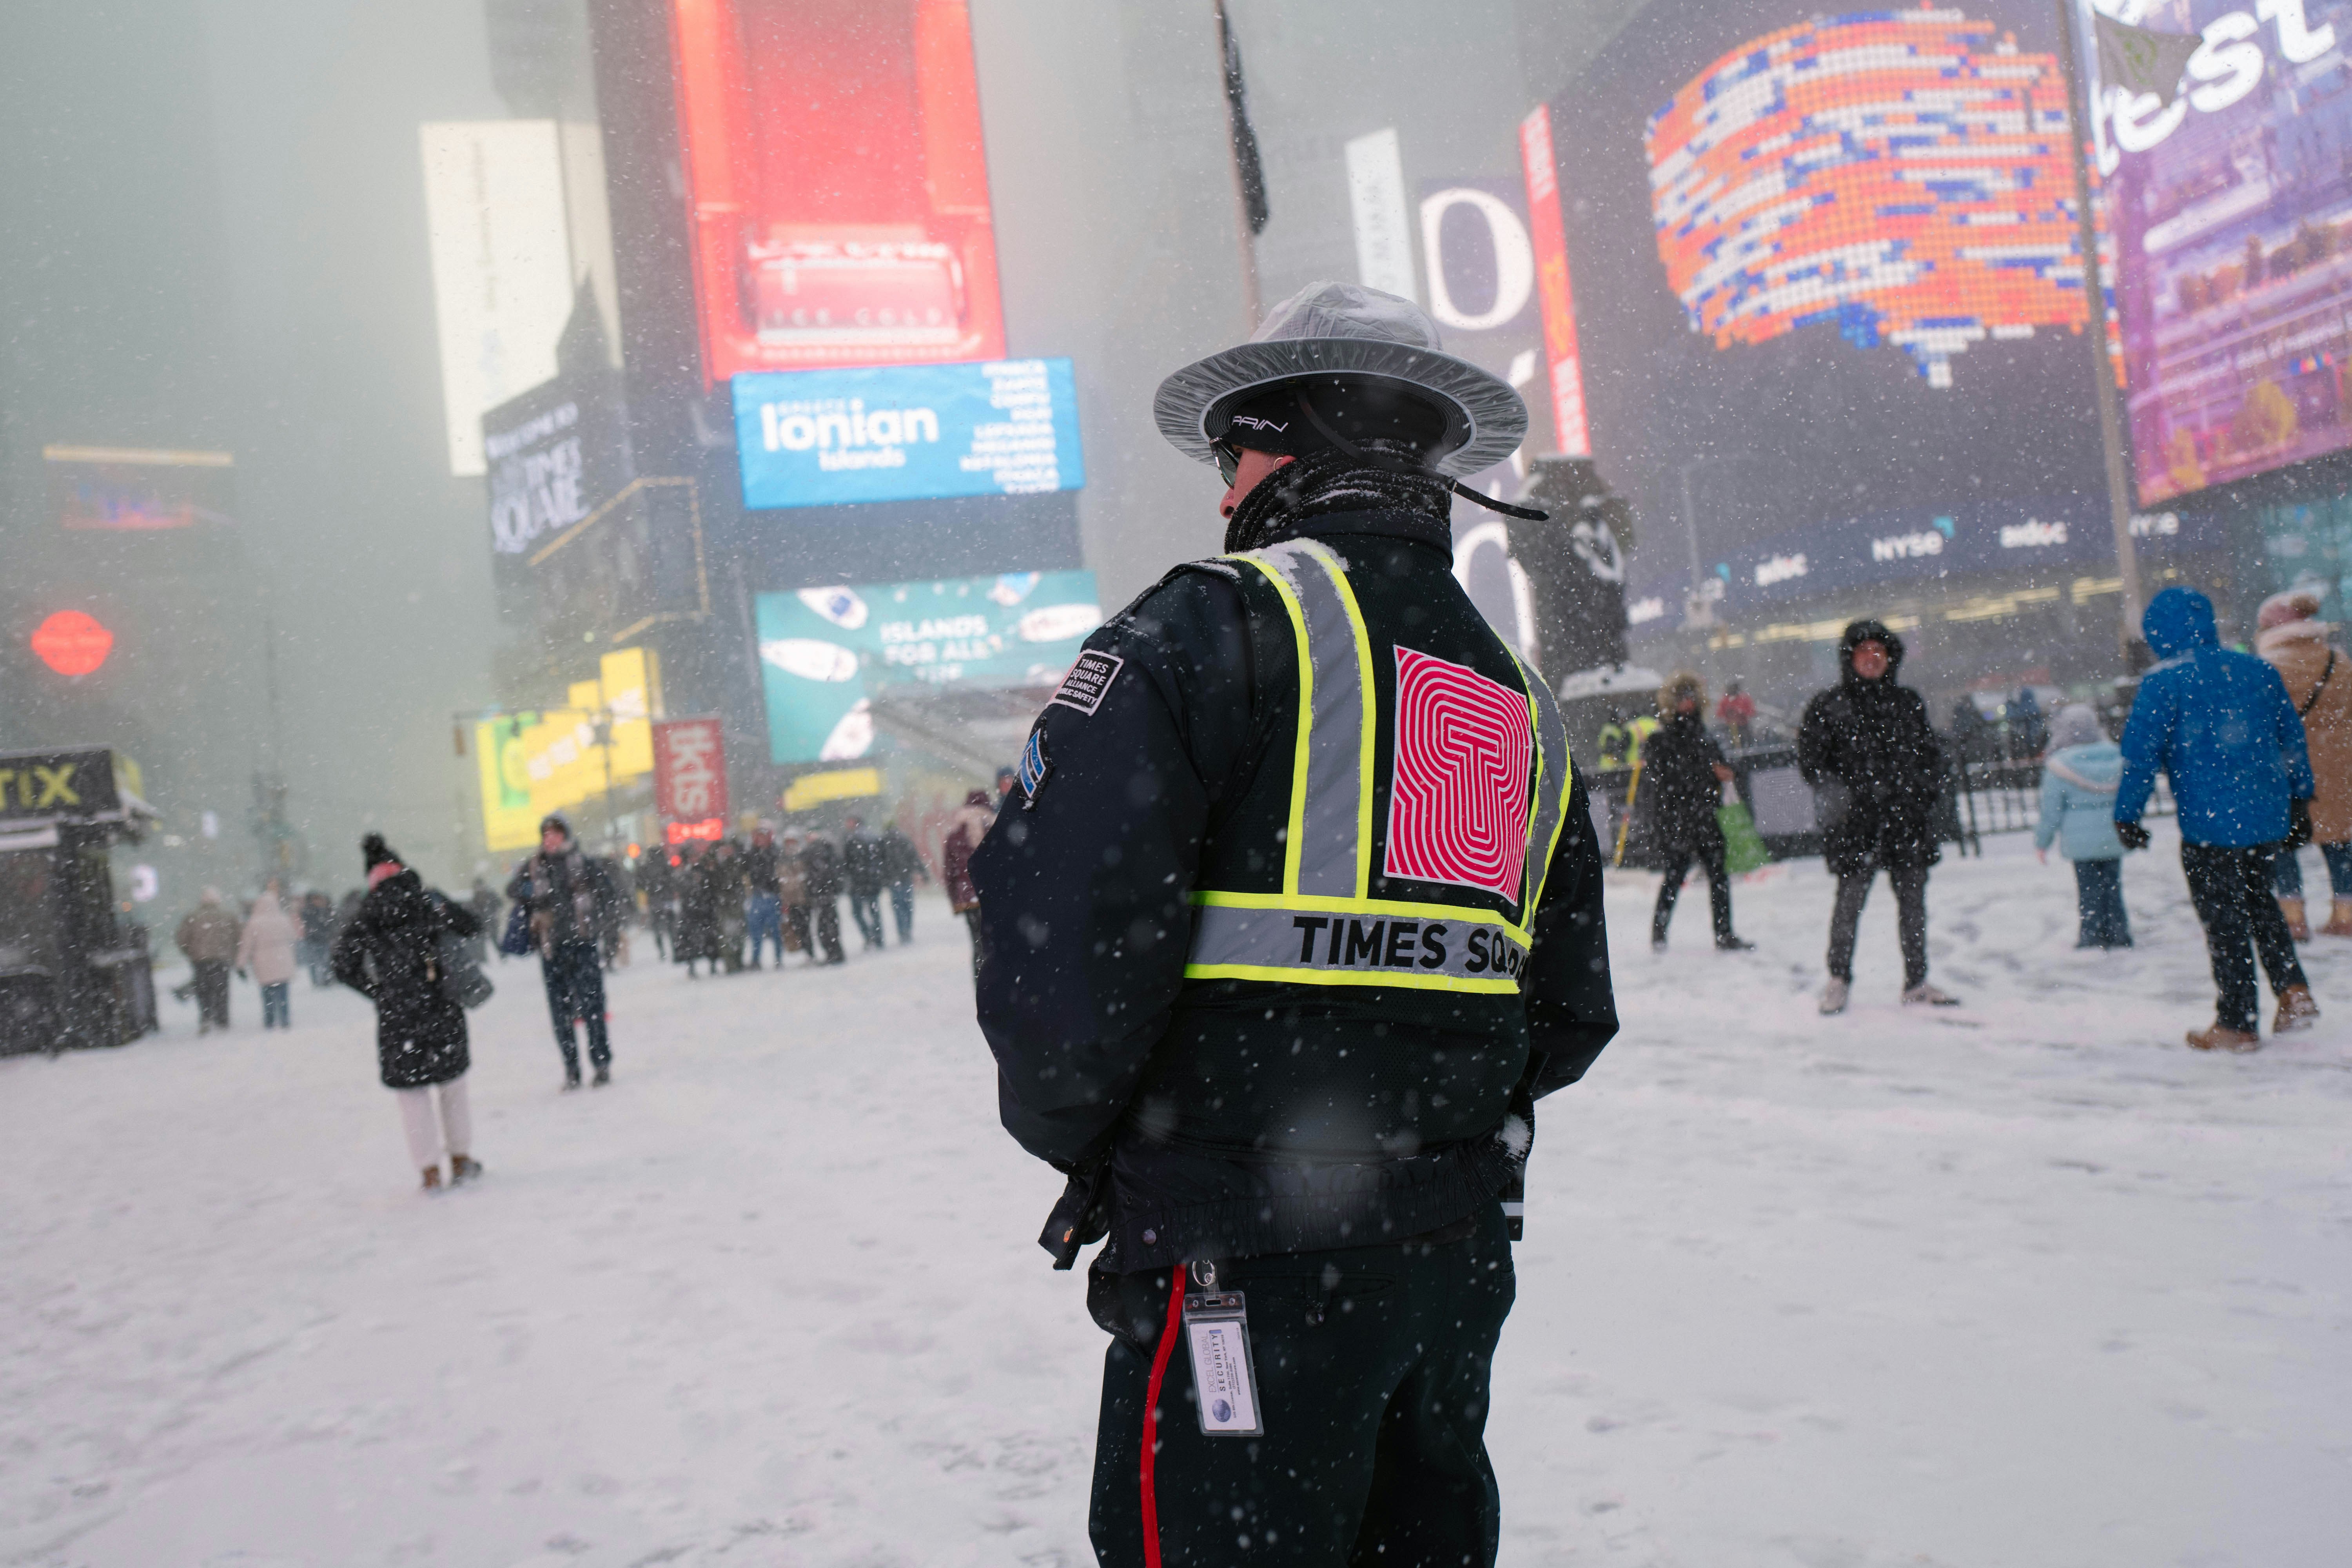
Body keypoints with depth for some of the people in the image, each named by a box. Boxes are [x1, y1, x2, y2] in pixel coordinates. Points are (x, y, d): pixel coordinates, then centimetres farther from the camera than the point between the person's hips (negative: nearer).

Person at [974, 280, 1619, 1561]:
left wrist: (1071, 1130, -2)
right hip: (1460, 1254, 7)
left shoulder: (1213, 624, -10)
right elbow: (1568, 1020, 16)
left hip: (1245, 1262, -7)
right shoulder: (1525, 704, 13)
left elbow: (1058, 925, -19)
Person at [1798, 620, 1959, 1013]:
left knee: (1913, 901, 5)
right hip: (1855, 822, -3)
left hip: (1907, 819, 4)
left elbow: (1930, 752, 20)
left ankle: (1917, 984, 15)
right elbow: (1810, 759, 1)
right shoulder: (1828, 707, 2)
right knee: (1850, 901, -1)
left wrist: (1928, 788, 4)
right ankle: (1839, 979, 15)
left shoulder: (1908, 703, 14)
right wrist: (1835, 796, -14)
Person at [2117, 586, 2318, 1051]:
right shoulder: (2259, 671, 7)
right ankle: (2293, 989, 13)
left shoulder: (2163, 683, -9)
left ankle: (2238, 1025, 12)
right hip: (2270, 818, 5)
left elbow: (2141, 756, -10)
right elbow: (2292, 739, 15)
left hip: (2210, 825, -5)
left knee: (2224, 921, 5)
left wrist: (2126, 815, 1)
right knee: (2258, 899, 26)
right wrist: (2300, 800, 25)